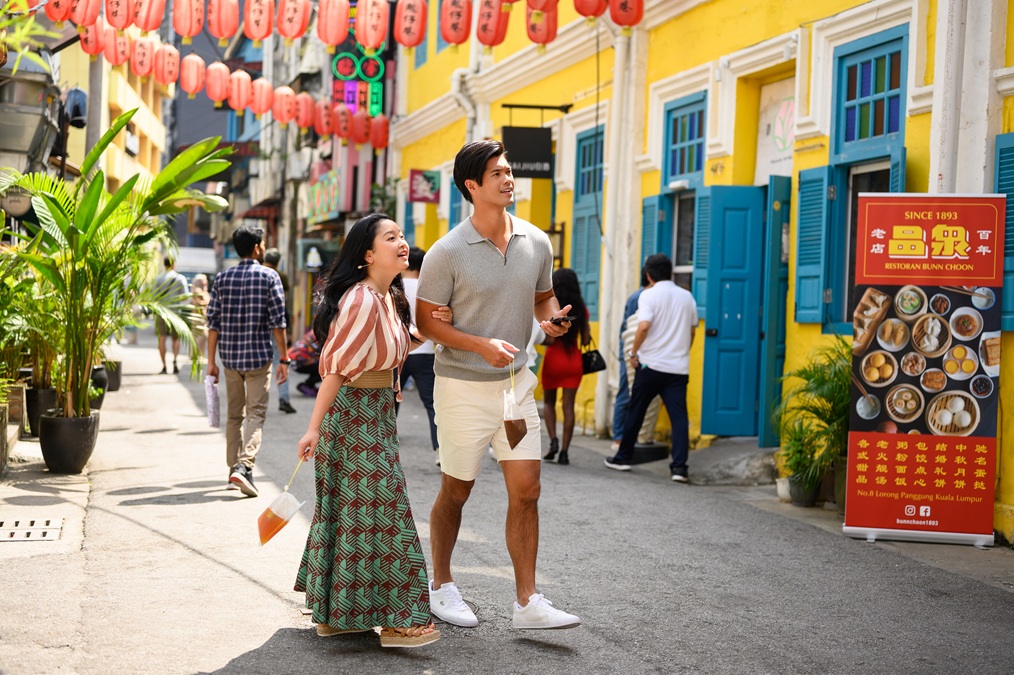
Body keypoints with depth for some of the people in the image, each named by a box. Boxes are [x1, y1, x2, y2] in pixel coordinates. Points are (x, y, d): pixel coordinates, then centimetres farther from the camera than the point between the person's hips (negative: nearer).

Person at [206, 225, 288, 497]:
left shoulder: (223, 278, 5)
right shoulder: (269, 277, -5)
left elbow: (213, 322, 3)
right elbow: (278, 322, -8)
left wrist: (211, 361, 7)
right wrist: (283, 359, -3)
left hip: (230, 356, 4)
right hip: (259, 357, -4)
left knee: (234, 415, 15)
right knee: (256, 413, -3)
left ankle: (234, 468, 20)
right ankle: (244, 466, -21)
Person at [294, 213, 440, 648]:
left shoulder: (389, 298, 9)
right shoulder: (361, 299, -20)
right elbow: (335, 366, -22)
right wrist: (314, 427, -22)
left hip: (377, 415, 10)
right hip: (355, 414, -10)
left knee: (349, 513, 14)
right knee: (378, 516, -3)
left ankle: (333, 614, 22)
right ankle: (397, 620, 4)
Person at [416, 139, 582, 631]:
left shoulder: (536, 242, 2)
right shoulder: (447, 252, -12)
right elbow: (426, 320, -8)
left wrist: (552, 319, -7)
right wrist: (482, 345, -21)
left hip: (516, 382, 4)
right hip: (463, 387, -4)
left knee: (526, 491, 0)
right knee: (456, 492, 9)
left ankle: (527, 602, 5)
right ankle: (441, 585, 29)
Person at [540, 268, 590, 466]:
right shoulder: (581, 309, 1)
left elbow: (550, 339, -17)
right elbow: (586, 340, 1)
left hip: (554, 359, -2)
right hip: (574, 361, 2)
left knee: (548, 402, 16)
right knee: (568, 406, 3)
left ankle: (553, 440, -1)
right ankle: (564, 451, -1)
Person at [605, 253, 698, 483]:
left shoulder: (649, 295, -6)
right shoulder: (687, 297, 9)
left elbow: (644, 326, -20)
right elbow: (692, 331, 16)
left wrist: (634, 352, -8)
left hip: (651, 364, -3)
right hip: (679, 367, 3)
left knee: (635, 413, 11)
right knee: (679, 416, -1)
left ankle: (623, 458, 21)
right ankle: (679, 466, -11)